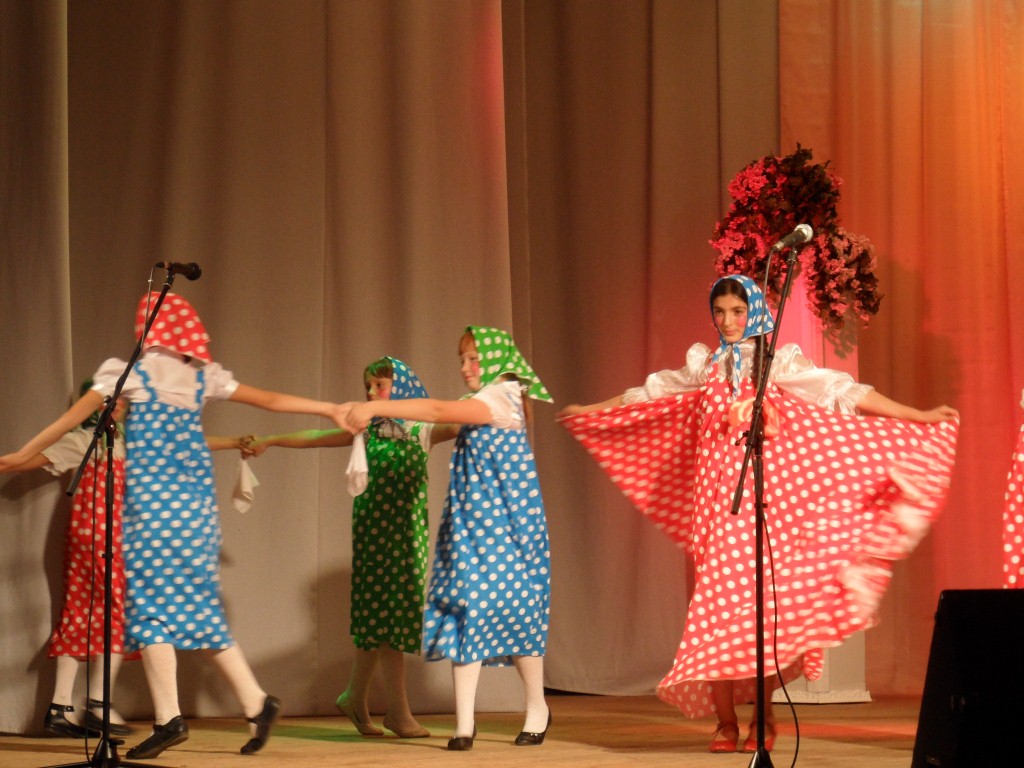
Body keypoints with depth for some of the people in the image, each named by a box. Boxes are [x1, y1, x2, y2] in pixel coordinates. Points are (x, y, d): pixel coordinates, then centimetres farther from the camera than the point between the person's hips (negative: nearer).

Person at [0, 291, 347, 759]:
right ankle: (256, 702, 5)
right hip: (195, 493, 5)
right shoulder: (204, 377, 10)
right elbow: (272, 400, 14)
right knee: (198, 604, 11)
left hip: (150, 497, -5)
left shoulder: (130, 375, -2)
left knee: (149, 598, -3)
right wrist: (332, 409, 23)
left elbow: (72, 418, 3)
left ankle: (169, 718, -8)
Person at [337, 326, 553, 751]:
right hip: (469, 523, 7)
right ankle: (464, 723, -6)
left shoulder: (502, 397, -11)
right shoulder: (477, 407, 17)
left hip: (506, 523, -7)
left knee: (513, 608, 0)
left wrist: (375, 407, -27)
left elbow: (439, 410, -23)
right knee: (463, 607, -4)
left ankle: (537, 707, 21)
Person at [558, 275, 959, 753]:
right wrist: (589, 411, 35)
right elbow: (648, 395, 25)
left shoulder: (779, 363, 3)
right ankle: (725, 721, -2)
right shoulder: (704, 366, 12)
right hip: (715, 496, 2)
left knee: (761, 598, -6)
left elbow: (845, 393, -3)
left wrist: (920, 417, -10)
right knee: (716, 599, -4)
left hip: (763, 494, -2)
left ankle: (762, 717, 3)